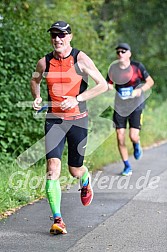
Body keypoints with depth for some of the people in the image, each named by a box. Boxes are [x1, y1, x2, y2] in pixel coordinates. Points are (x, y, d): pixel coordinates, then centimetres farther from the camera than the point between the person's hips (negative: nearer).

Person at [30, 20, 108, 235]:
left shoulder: (81, 59, -8)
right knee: (52, 165, -16)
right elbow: (34, 80, 23)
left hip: (77, 119, -1)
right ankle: (57, 220, -15)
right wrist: (37, 98, 4)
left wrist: (77, 99, -18)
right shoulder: (44, 62, 1)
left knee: (75, 170, 9)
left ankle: (86, 181, 49)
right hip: (54, 119, 1)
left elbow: (103, 85, -9)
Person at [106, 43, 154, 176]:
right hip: (120, 106, 3)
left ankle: (137, 145, 26)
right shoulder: (113, 69, 0)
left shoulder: (137, 66, -6)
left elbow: (150, 81, 2)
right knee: (120, 137, -3)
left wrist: (140, 90, -16)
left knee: (133, 136, -14)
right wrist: (109, 88, -15)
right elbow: (108, 86, 9)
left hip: (135, 105, -2)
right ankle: (127, 167, 13)